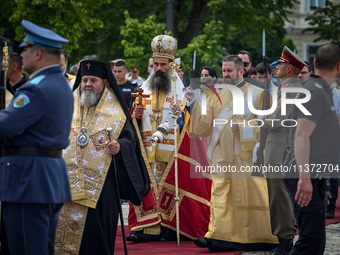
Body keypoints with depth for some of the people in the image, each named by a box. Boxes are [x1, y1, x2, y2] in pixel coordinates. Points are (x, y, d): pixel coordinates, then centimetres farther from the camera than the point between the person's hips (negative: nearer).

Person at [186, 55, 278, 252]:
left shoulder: (257, 94, 3)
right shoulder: (218, 97, 16)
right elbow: (205, 125, 11)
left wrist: (242, 126, -15)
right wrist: (194, 103, 0)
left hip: (246, 155, -4)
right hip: (222, 156, 4)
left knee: (249, 196, -2)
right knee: (220, 195, -4)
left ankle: (258, 238, 6)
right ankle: (218, 235, -9)